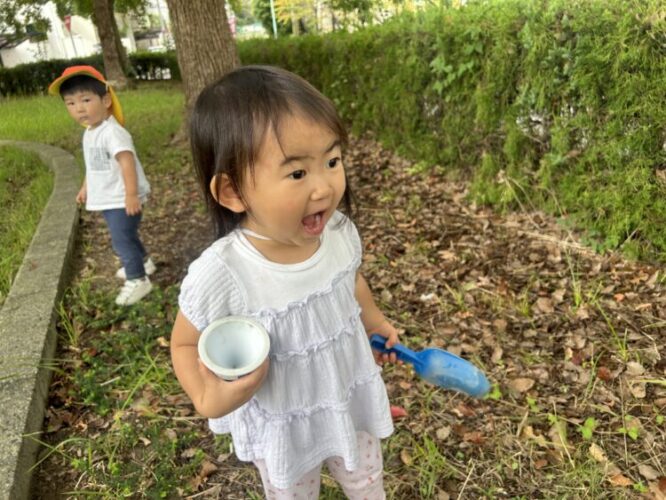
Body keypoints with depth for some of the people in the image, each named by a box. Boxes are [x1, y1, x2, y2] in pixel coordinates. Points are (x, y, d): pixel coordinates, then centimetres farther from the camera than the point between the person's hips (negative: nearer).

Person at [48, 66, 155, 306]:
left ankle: (137, 280, 8)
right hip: (108, 199, 10)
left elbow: (127, 162, -31)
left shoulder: (112, 132, -23)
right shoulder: (90, 132, 10)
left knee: (122, 239, -4)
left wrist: (131, 194, -35)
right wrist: (85, 188, 30)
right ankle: (143, 262, 44)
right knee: (125, 236, 24)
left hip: (122, 200, -10)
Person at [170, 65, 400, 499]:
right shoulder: (220, 275, -36)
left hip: (352, 401, 4)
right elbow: (186, 343, -16)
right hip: (283, 428, -3)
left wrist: (374, 320, 11)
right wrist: (209, 399, -31)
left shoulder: (341, 231, -20)